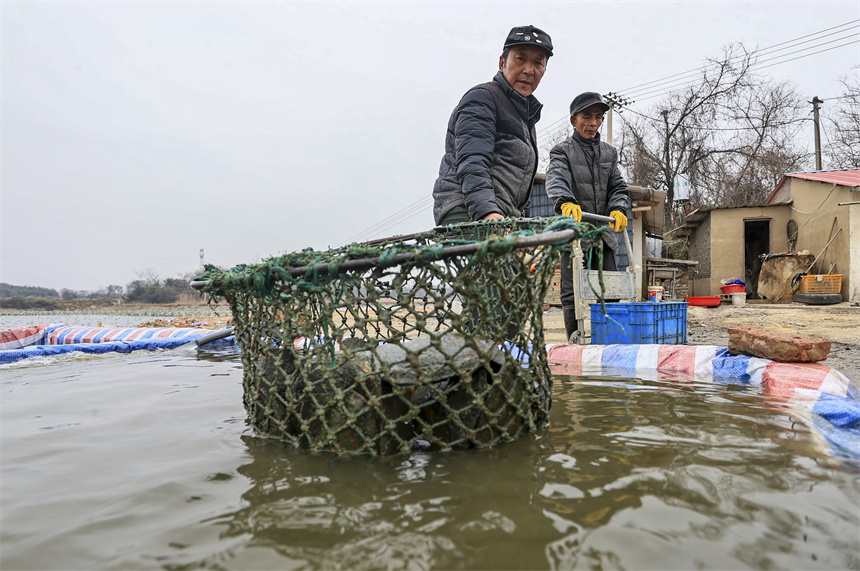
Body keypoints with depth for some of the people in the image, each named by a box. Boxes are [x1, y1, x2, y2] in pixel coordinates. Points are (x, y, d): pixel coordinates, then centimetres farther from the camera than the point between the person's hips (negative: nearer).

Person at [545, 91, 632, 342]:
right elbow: (556, 180, -17)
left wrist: (618, 209, -11)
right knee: (573, 295, -4)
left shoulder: (609, 153, 18)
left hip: (604, 232, 5)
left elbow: (618, 186, 12)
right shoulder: (563, 151, 3)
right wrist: (566, 203, -39)